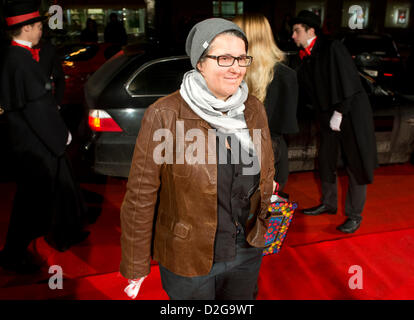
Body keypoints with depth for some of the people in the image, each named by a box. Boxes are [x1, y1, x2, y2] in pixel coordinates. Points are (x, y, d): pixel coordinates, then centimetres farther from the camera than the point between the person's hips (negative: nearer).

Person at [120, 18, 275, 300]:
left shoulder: (254, 109, -4)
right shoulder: (164, 116, -20)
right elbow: (140, 196, -15)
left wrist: (269, 229, 11)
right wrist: (135, 267, -9)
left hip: (248, 254, 5)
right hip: (187, 260, -4)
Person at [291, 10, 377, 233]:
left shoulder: (333, 49, -14)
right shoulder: (307, 60, 8)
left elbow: (348, 82, -18)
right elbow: (301, 90, 14)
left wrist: (339, 112, -18)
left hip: (352, 113, -8)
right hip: (328, 117, 8)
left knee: (355, 165, 0)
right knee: (326, 161, 14)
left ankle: (354, 215, 11)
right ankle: (328, 204, 32)